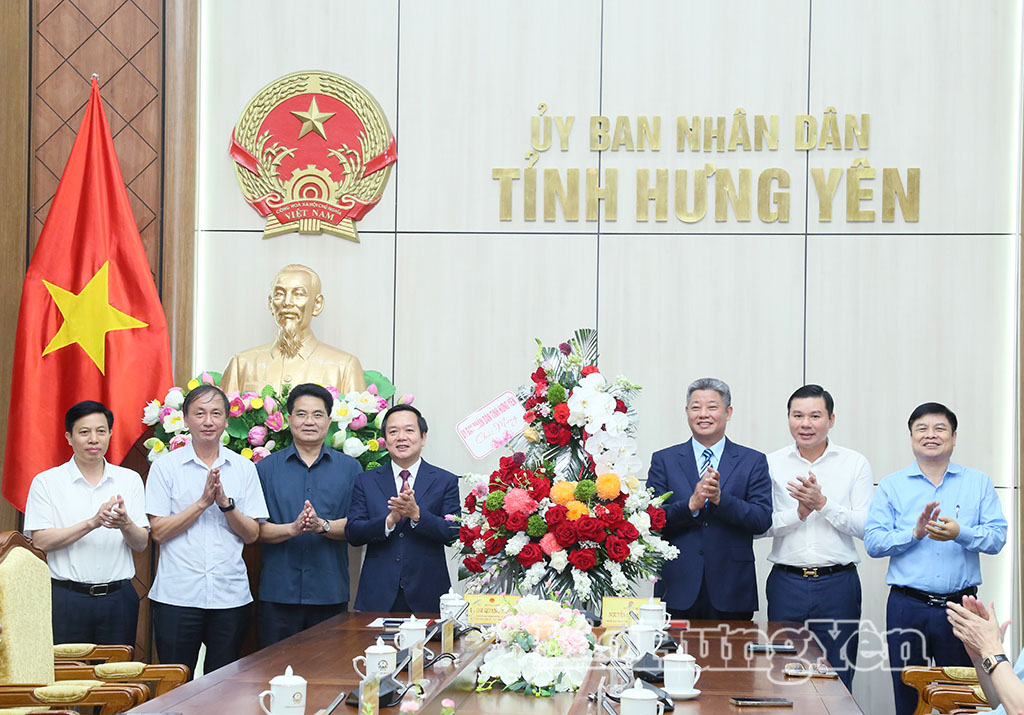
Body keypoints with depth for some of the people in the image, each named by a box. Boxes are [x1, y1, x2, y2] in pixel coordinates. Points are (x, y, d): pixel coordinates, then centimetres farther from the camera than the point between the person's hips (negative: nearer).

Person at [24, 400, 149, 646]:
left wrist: (125, 524, -16)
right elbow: (41, 542, -7)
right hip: (66, 597, -2)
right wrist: (92, 523, -17)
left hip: (118, 597, 2)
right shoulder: (46, 482, 2)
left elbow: (141, 543, 6)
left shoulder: (130, 480, 9)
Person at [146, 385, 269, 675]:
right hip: (177, 595, -2)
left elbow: (252, 534, 6)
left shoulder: (243, 468, 9)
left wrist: (226, 503, -11)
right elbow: (159, 531, -5)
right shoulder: (165, 467, 2)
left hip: (230, 595, 2)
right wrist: (203, 502, -13)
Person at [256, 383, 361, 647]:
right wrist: (292, 529, -18)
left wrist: (323, 526, -17)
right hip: (278, 593, 0)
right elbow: (256, 529, 0)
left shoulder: (350, 468, 9)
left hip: (330, 594, 1)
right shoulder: (266, 469, 7)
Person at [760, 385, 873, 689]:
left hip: (838, 583, -1)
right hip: (786, 582, 1)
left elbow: (866, 527, -4)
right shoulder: (771, 464, 5)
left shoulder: (855, 463, 4)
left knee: (838, 677, 1)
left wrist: (823, 504, -14)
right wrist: (799, 512, -12)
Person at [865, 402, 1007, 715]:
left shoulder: (978, 483, 8)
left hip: (960, 606, 0)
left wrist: (960, 533, -20)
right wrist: (915, 533, -15)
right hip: (907, 606, 0)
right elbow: (873, 542, -1)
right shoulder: (891, 486, 7)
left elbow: (997, 537, -2)